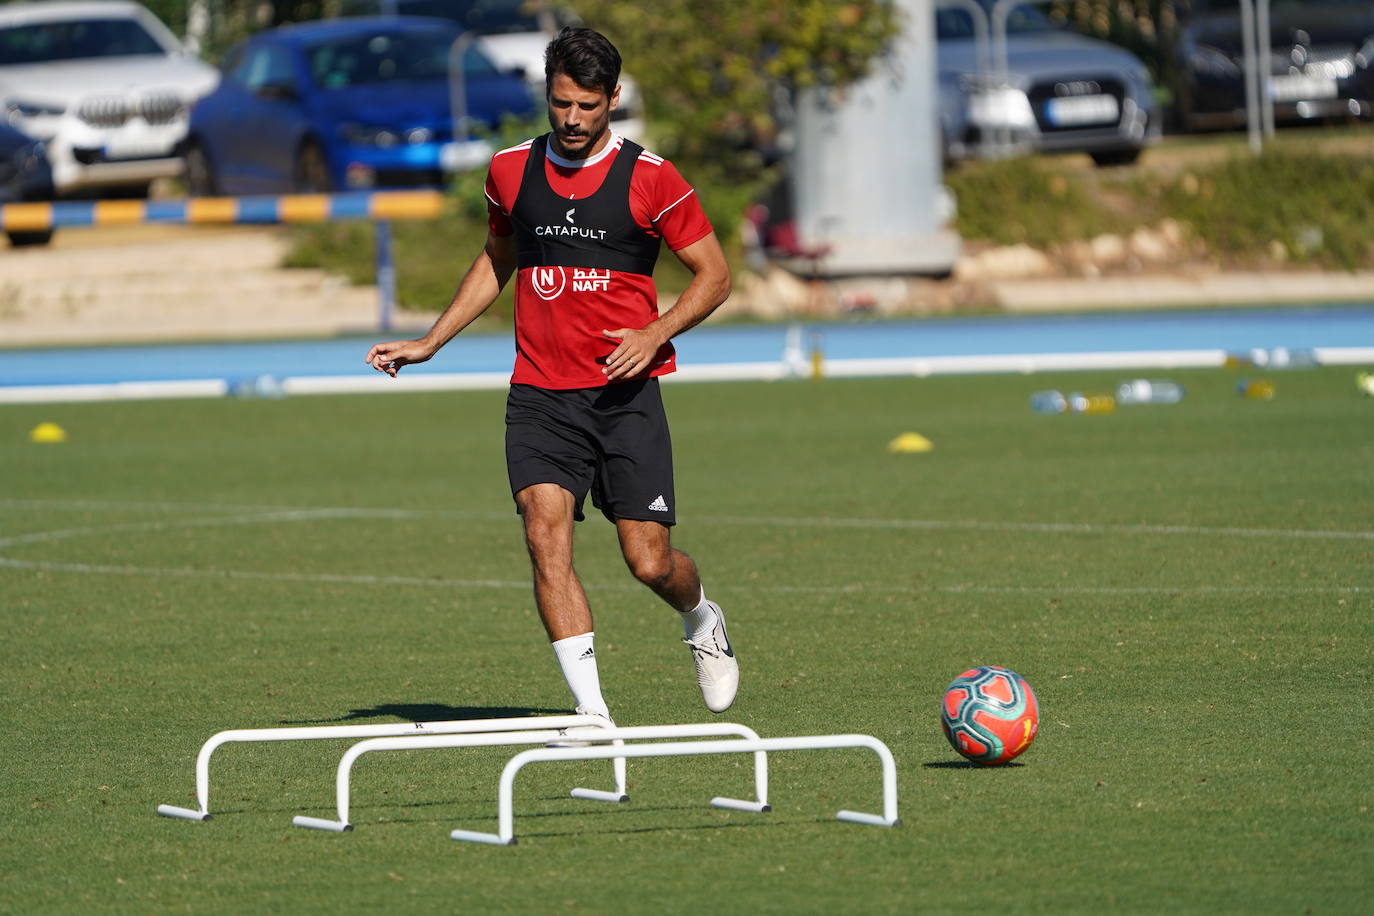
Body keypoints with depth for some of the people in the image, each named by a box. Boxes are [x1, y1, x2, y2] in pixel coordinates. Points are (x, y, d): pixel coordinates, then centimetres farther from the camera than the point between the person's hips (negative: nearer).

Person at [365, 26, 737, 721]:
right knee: (546, 533, -18)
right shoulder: (511, 170, 8)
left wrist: (655, 333, -13)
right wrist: (430, 343, 19)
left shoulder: (650, 178, -2)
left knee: (650, 563, -4)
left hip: (626, 395, -2)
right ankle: (591, 709, -18)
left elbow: (714, 273, 3)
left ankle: (702, 620, 33)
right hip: (539, 396, 2)